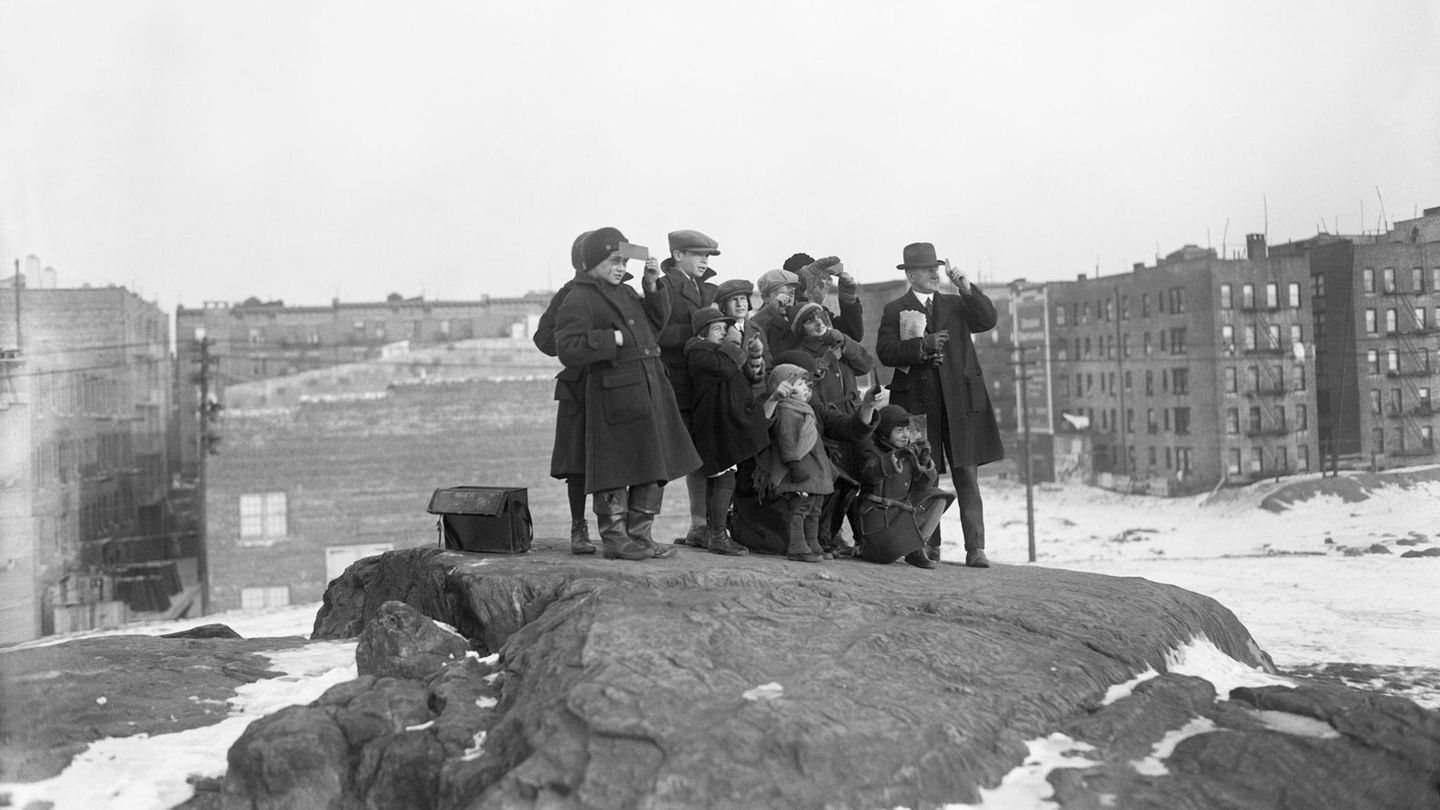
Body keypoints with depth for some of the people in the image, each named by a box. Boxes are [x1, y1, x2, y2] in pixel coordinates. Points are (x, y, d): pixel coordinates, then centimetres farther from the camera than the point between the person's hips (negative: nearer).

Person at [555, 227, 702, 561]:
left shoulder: (626, 293, 20)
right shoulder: (578, 301, -7)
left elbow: (655, 323, 25)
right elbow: (568, 349, -16)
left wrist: (652, 286, 13)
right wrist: (613, 339, -18)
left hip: (651, 386, 9)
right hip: (614, 393, -9)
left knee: (655, 467, 11)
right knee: (616, 469, -3)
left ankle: (639, 534, 21)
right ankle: (613, 538, 7)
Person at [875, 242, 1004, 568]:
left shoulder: (956, 304, 16)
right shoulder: (895, 310, 7)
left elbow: (987, 320, 1)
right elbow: (885, 352, -6)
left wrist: (967, 289, -8)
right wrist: (923, 345, -16)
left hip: (959, 401, 2)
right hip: (918, 403, -1)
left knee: (967, 477, -3)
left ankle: (975, 548, -4)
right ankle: (929, 545, 13)